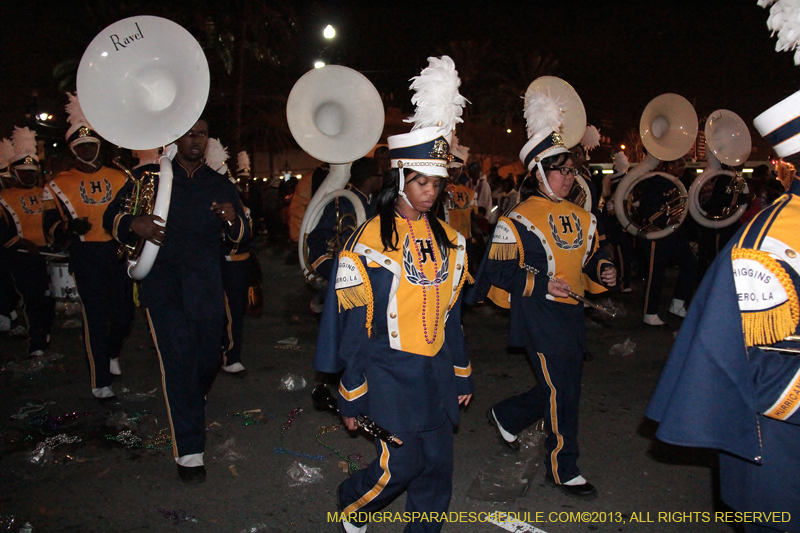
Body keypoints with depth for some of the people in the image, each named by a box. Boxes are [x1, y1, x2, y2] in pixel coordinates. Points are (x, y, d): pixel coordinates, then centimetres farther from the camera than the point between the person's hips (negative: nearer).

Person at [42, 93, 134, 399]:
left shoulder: (120, 178, 11)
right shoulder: (59, 184, 4)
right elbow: (51, 226, 2)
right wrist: (71, 227, -18)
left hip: (119, 252, 3)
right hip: (86, 256, -3)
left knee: (125, 313, 7)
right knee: (95, 316, -4)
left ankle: (112, 352, 39)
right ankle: (100, 381, 7)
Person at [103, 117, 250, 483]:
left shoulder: (220, 185, 12)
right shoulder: (149, 176, 5)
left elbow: (243, 235, 11)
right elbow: (111, 218, 4)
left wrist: (233, 220, -14)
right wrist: (133, 224, -20)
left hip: (207, 288, 3)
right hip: (164, 286, -3)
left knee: (208, 360, 12)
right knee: (178, 362, -10)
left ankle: (191, 408, 46)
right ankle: (188, 452, -2)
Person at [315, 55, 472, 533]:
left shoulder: (448, 241, 7)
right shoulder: (370, 241, -10)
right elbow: (352, 325, -8)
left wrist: (462, 376, 15)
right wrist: (352, 397, -6)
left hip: (436, 373, 5)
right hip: (390, 373, -5)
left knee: (438, 467, 8)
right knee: (403, 464, -2)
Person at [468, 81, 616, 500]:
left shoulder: (580, 218, 13)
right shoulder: (518, 221, -9)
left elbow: (591, 256, 23)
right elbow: (498, 269, -11)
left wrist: (603, 270, 1)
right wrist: (541, 283, -20)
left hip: (571, 313, 8)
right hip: (539, 317, -8)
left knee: (565, 386, 16)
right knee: (561, 391, -5)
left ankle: (505, 416, 40)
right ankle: (562, 469, 13)